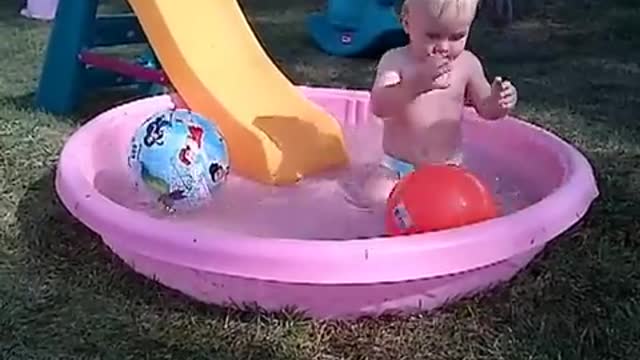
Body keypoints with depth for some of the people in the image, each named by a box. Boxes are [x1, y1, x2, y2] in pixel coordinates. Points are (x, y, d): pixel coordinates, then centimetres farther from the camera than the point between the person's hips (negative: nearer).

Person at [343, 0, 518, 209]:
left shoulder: (467, 64, -2)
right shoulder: (395, 61, -10)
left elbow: (485, 109, 9)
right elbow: (378, 106, -26)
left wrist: (498, 103, -16)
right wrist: (414, 84, -43)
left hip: (447, 170, 2)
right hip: (397, 167, -2)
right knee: (368, 195, -22)